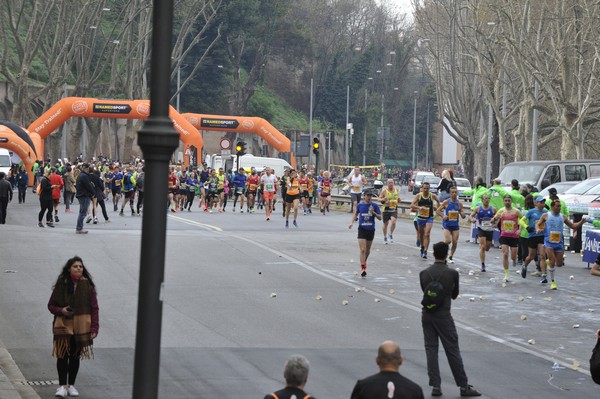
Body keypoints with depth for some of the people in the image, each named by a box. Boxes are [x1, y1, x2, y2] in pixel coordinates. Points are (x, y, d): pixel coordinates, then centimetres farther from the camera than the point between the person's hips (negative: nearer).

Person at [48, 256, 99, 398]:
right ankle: (62, 386, 6)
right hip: (63, 326, -1)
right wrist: (61, 310, -15)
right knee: (63, 356, -2)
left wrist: (94, 328, -10)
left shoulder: (88, 286, -3)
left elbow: (94, 308, -2)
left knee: (75, 356, 10)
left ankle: (71, 385, 22)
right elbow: (51, 305, 6)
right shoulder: (61, 285, -2)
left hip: (81, 328, 1)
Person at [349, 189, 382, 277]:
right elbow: (356, 213, 17)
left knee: (368, 250, 16)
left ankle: (364, 261, 44)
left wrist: (373, 212, -22)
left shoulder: (375, 206, -4)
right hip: (362, 229, -2)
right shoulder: (360, 205, -2)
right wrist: (352, 222, 4)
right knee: (362, 250, -13)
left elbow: (380, 218, -5)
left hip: (371, 230, 2)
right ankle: (363, 268, -14)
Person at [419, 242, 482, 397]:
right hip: (443, 316, -3)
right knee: (453, 351, 3)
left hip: (427, 315, 3)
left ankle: (435, 386, 8)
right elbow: (454, 295, 3)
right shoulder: (452, 273, -10)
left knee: (431, 349, 9)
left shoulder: (424, 273, -3)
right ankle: (464, 386, 9)